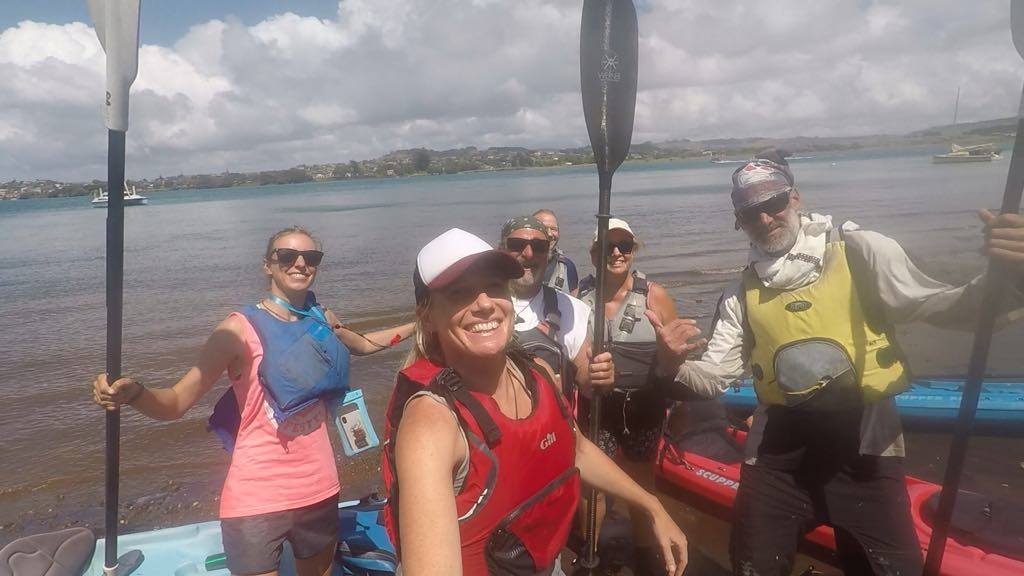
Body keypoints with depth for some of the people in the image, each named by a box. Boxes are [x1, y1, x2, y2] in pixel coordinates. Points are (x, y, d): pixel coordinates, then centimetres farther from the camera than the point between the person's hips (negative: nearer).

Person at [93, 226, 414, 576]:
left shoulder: (323, 321, 3)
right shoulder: (241, 329, -12)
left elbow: (364, 344, 24)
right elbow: (177, 402, -15)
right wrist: (132, 393, -35)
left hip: (318, 490, 5)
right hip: (256, 498, -5)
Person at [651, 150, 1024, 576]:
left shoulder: (859, 252, -6)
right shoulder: (741, 295, 4)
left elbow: (940, 308, -12)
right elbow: (713, 378, 4)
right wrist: (676, 365, -18)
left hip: (863, 447, -2)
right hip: (778, 451, 3)